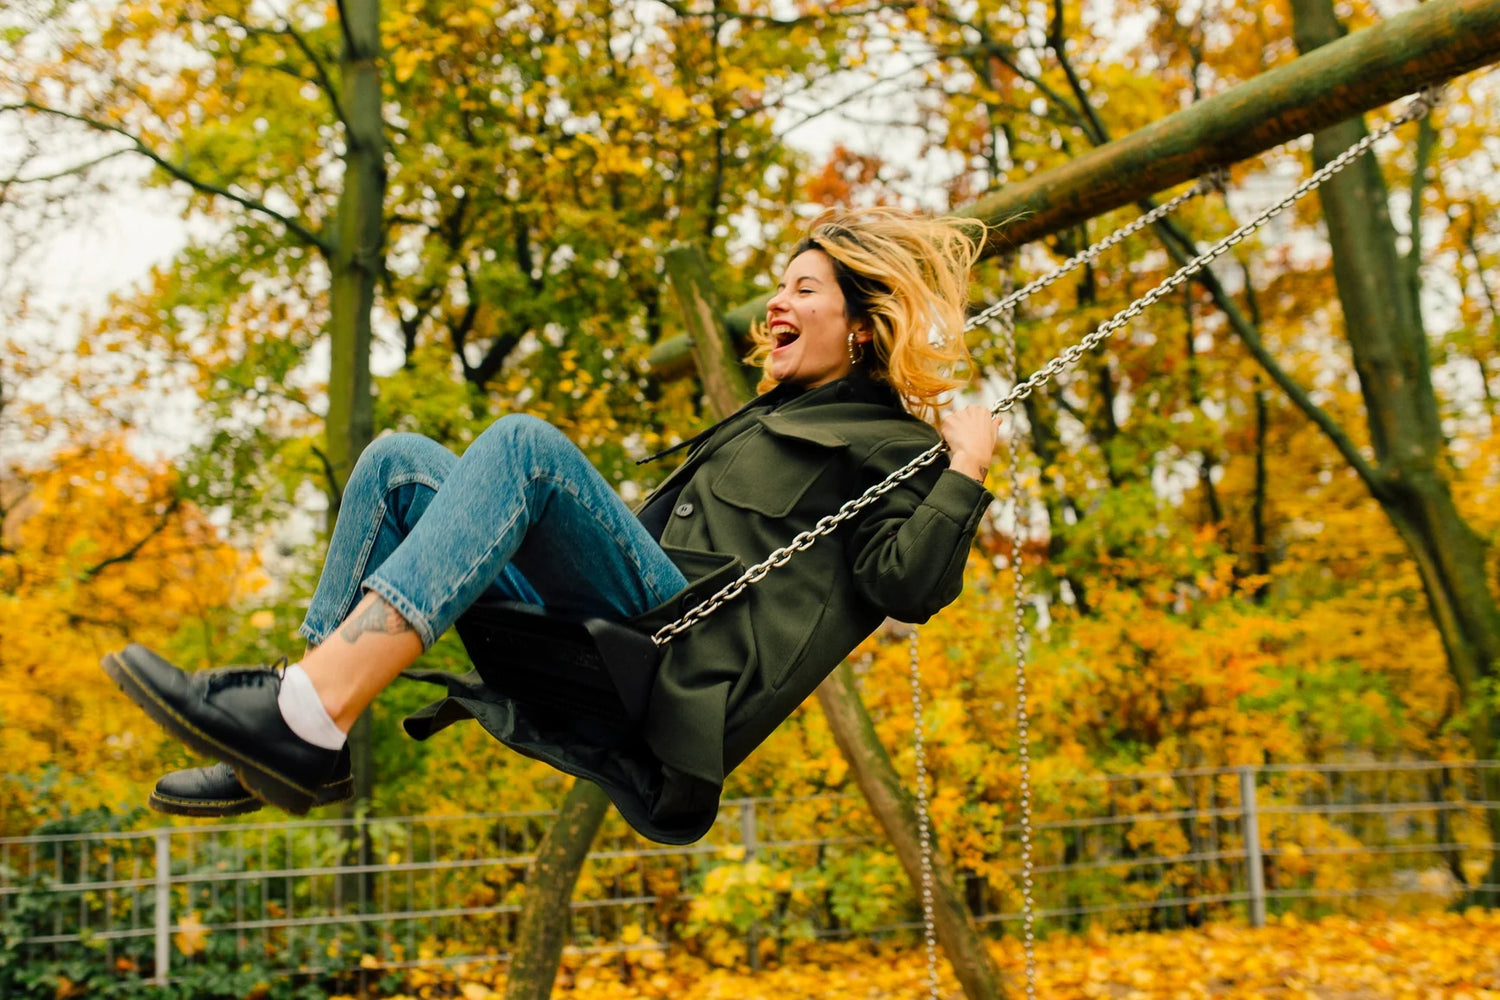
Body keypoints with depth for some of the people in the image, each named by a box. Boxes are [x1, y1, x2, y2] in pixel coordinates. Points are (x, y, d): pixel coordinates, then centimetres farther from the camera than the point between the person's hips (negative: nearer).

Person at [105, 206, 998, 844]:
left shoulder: (891, 446, 10)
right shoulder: (769, 419, 33)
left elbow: (908, 587, -8)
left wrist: (967, 471, -10)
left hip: (686, 660, -8)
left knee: (525, 444, -28)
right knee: (399, 463, 1)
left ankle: (310, 713, -40)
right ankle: (299, 742, -12)